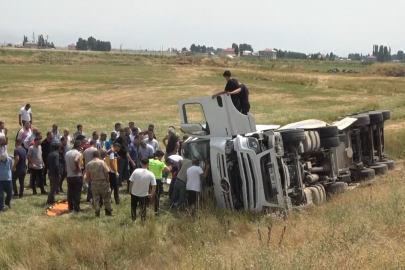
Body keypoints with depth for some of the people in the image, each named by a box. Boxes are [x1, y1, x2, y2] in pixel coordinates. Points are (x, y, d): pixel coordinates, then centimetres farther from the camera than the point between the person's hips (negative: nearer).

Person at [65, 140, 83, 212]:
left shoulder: (67, 153, 10)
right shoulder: (77, 153, -13)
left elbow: (66, 165, 13)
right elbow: (76, 160, -33)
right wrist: (78, 168, -18)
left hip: (69, 176, 6)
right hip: (77, 176, -6)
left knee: (70, 192, 12)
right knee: (77, 193, -2)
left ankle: (70, 207, 16)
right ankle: (76, 208, -1)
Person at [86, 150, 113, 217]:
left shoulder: (88, 164, 0)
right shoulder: (102, 162, -11)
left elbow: (88, 176, 2)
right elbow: (106, 173, -12)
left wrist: (92, 181, 14)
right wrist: (108, 182, 0)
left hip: (94, 183, 3)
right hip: (103, 182, -3)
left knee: (96, 198, 9)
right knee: (107, 197, 11)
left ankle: (97, 212, 10)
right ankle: (108, 211, 16)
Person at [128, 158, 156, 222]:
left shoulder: (136, 171, -16)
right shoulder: (150, 174, -16)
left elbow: (131, 182, -11)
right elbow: (154, 186, -15)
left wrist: (130, 190, 5)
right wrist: (151, 194, 1)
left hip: (134, 193, 1)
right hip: (144, 194, -1)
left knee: (133, 207, 25)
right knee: (143, 209, 18)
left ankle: (133, 219, 38)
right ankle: (143, 221, 28)